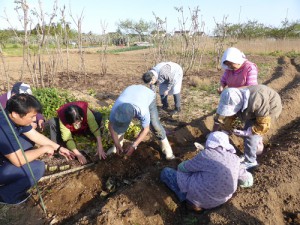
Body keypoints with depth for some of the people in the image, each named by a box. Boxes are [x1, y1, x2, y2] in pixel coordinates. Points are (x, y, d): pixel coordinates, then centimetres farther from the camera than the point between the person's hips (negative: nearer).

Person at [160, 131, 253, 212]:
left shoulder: (206, 155, -21)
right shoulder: (234, 160, -5)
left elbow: (182, 167, -7)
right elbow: (248, 181, 9)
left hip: (201, 197, -6)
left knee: (166, 172, 6)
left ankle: (190, 200, 2)